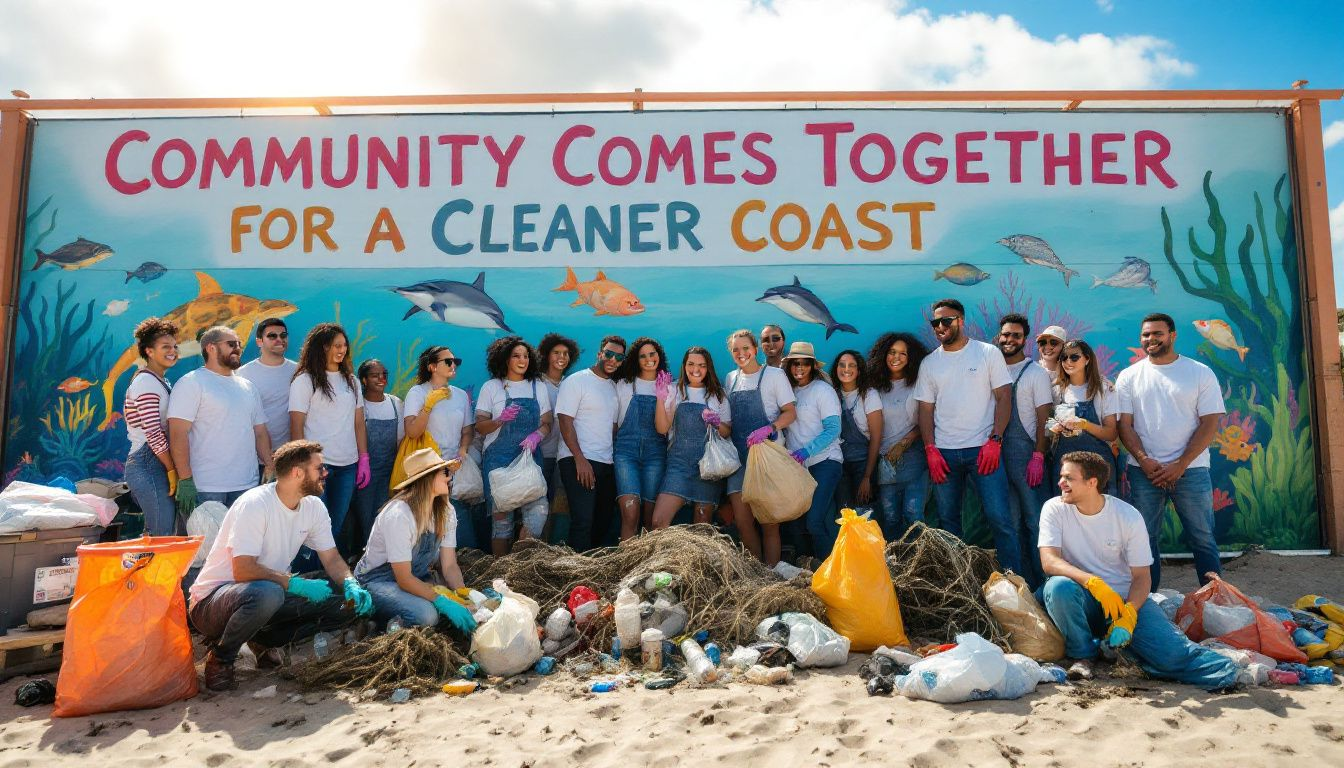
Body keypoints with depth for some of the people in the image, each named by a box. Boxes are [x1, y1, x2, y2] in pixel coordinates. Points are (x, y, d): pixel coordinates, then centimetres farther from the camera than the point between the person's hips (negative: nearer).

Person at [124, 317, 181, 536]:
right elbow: (154, 434, -18)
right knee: (164, 537, -10)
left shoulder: (161, 382, 19)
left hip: (155, 464, 10)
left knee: (154, 534, 13)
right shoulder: (146, 382, -11)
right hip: (149, 464, -10)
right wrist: (173, 470, -14)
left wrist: (172, 468, 13)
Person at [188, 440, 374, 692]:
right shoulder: (254, 504, -23)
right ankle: (220, 655, -10)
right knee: (267, 593, -41)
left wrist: (351, 585, -17)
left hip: (269, 595, 7)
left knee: (348, 603, -12)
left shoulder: (314, 507, -1)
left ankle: (264, 639, 6)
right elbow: (244, 571, -29)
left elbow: (332, 559, 2)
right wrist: (297, 584, -30)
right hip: (212, 600, -7)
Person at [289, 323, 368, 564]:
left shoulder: (350, 380, 14)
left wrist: (364, 459, 8)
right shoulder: (305, 380, -3)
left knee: (336, 527, 11)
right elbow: (296, 426, -7)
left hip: (348, 466, 5)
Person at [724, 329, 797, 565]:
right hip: (739, 455, 5)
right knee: (742, 520, 1)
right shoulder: (731, 378, 15)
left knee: (768, 521, -4)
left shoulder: (774, 374, 0)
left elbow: (790, 413, -3)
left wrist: (768, 428, -19)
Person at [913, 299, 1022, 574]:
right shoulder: (929, 363, 11)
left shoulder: (988, 353, 2)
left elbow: (1004, 398, -2)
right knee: (948, 519, 9)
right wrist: (930, 450, -2)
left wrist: (994, 441, -12)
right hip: (943, 453, 3)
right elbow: (926, 410, 9)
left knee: (1000, 518, -7)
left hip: (983, 449, -3)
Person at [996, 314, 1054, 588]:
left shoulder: (1036, 372, 2)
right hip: (997, 454, 4)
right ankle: (1020, 583, 18)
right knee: (1010, 522, 9)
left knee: (1035, 521, -4)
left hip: (1025, 453, -4)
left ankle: (1041, 583, 3)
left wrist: (1038, 456, -13)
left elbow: (1043, 419, -3)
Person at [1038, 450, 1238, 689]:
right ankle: (1082, 655, -11)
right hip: (1083, 599, 1)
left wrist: (1128, 615, -23)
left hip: (1125, 598, -1)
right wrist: (1093, 582, -35)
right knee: (1058, 586, -34)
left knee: (1169, 650, -27)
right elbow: (1049, 561, -19)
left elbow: (1142, 575, -5)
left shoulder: (1128, 517, -7)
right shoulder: (1054, 509, -8)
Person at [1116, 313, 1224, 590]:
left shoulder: (1200, 373, 3)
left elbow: (1210, 423, -3)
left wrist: (1179, 465, -11)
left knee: (1202, 538, 4)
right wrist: (1144, 460, -12)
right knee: (1144, 538, 4)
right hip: (1144, 470, 1)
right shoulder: (1129, 376, 7)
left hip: (1190, 470, -1)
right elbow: (1124, 424, 3)